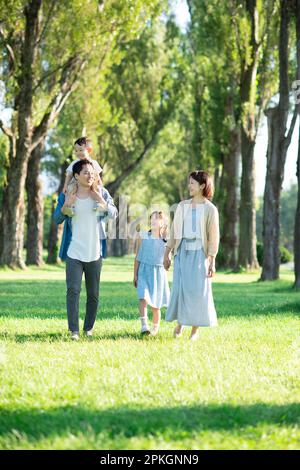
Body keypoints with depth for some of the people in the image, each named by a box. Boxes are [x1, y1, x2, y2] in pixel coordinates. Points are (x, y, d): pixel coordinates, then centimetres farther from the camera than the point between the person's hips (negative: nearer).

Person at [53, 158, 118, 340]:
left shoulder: (101, 193, 2)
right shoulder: (66, 195, 0)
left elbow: (114, 214, -3)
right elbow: (56, 219, -2)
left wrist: (102, 202, -20)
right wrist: (65, 206, -21)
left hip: (95, 253, 2)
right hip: (73, 253, -1)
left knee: (93, 293, 7)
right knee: (73, 290, -11)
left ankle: (89, 328, 19)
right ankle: (74, 330, -9)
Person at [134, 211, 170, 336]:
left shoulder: (166, 240, 2)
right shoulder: (143, 236, 3)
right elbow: (137, 257, 7)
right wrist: (135, 274, 4)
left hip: (158, 272, 1)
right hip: (144, 271, -1)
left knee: (155, 304, 6)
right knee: (143, 298, -20)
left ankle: (155, 328, 22)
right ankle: (144, 325, -26)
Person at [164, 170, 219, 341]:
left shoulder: (210, 209, -1)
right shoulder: (182, 206, 9)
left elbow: (214, 237, -3)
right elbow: (174, 231, 12)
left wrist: (212, 261, -8)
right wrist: (167, 253, 9)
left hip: (199, 252, -3)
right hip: (183, 251, 3)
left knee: (198, 289, -2)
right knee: (180, 287, -1)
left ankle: (195, 329, 5)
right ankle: (180, 322, 16)